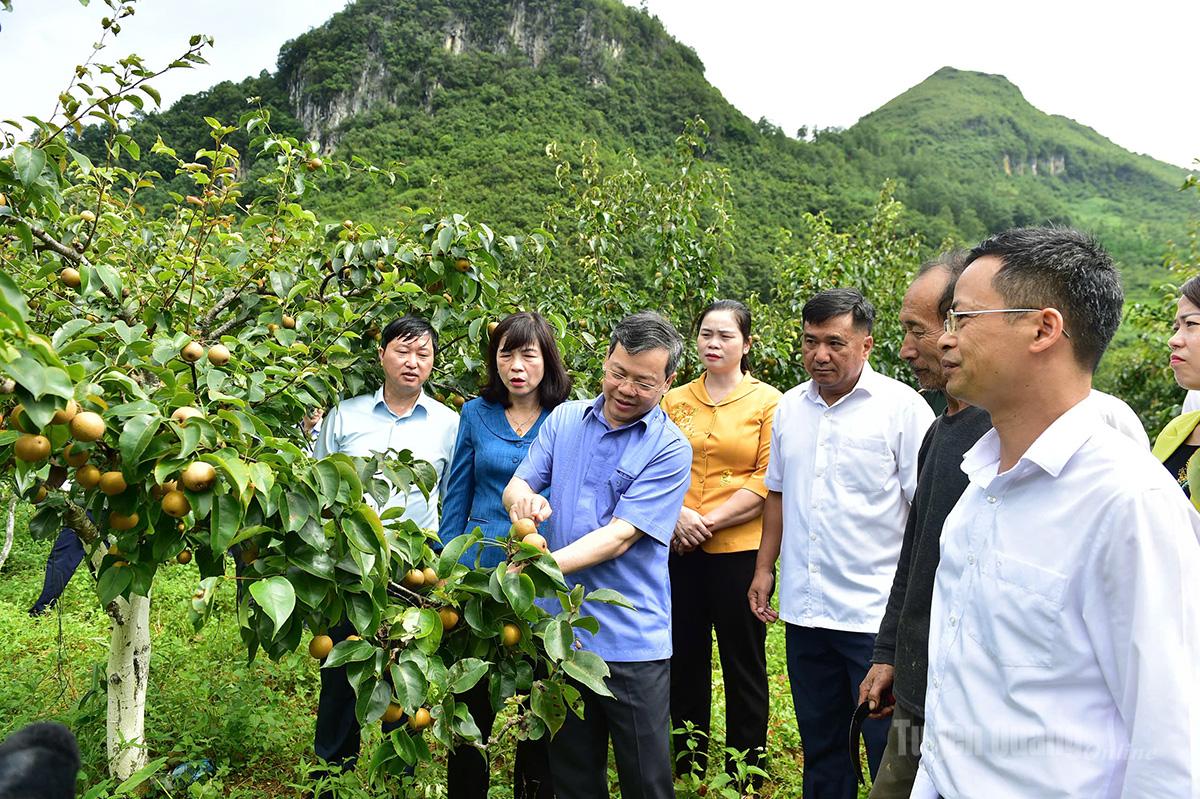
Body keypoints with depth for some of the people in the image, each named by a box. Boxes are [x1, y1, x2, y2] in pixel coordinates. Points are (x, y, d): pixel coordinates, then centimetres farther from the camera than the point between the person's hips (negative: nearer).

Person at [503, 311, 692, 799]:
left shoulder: (669, 449, -10)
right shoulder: (564, 419, 5)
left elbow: (621, 535, -17)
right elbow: (515, 487, 3)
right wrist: (525, 500, -22)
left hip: (631, 643, -4)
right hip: (559, 628, 4)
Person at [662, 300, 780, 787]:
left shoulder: (768, 402, -1)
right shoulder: (674, 401, 8)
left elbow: (767, 481, -8)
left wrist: (709, 521, -13)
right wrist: (678, 515, -11)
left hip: (740, 550, -3)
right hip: (680, 551, 3)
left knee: (744, 665, 7)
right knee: (686, 660, 13)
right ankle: (687, 769, 30)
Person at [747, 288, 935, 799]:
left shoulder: (902, 407, -9)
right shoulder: (789, 407, 8)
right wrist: (765, 568, 13)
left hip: (876, 614, -5)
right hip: (803, 608, 5)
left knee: (888, 750, 7)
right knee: (819, 745, 19)